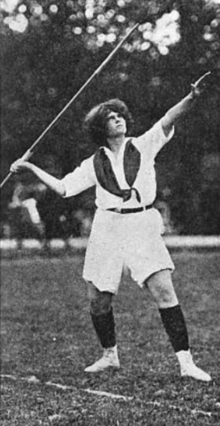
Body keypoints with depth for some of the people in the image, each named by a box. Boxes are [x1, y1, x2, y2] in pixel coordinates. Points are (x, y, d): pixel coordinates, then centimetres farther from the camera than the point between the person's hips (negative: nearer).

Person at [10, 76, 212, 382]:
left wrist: (192, 98, -25)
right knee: (98, 300, 5)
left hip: (143, 227, -2)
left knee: (164, 292, -13)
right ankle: (110, 355, 30)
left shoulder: (144, 146, 7)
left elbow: (169, 120, -8)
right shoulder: (94, 164, 12)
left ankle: (186, 362, -10)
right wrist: (32, 168, 10)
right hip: (107, 228, 3)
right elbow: (62, 188, 14)